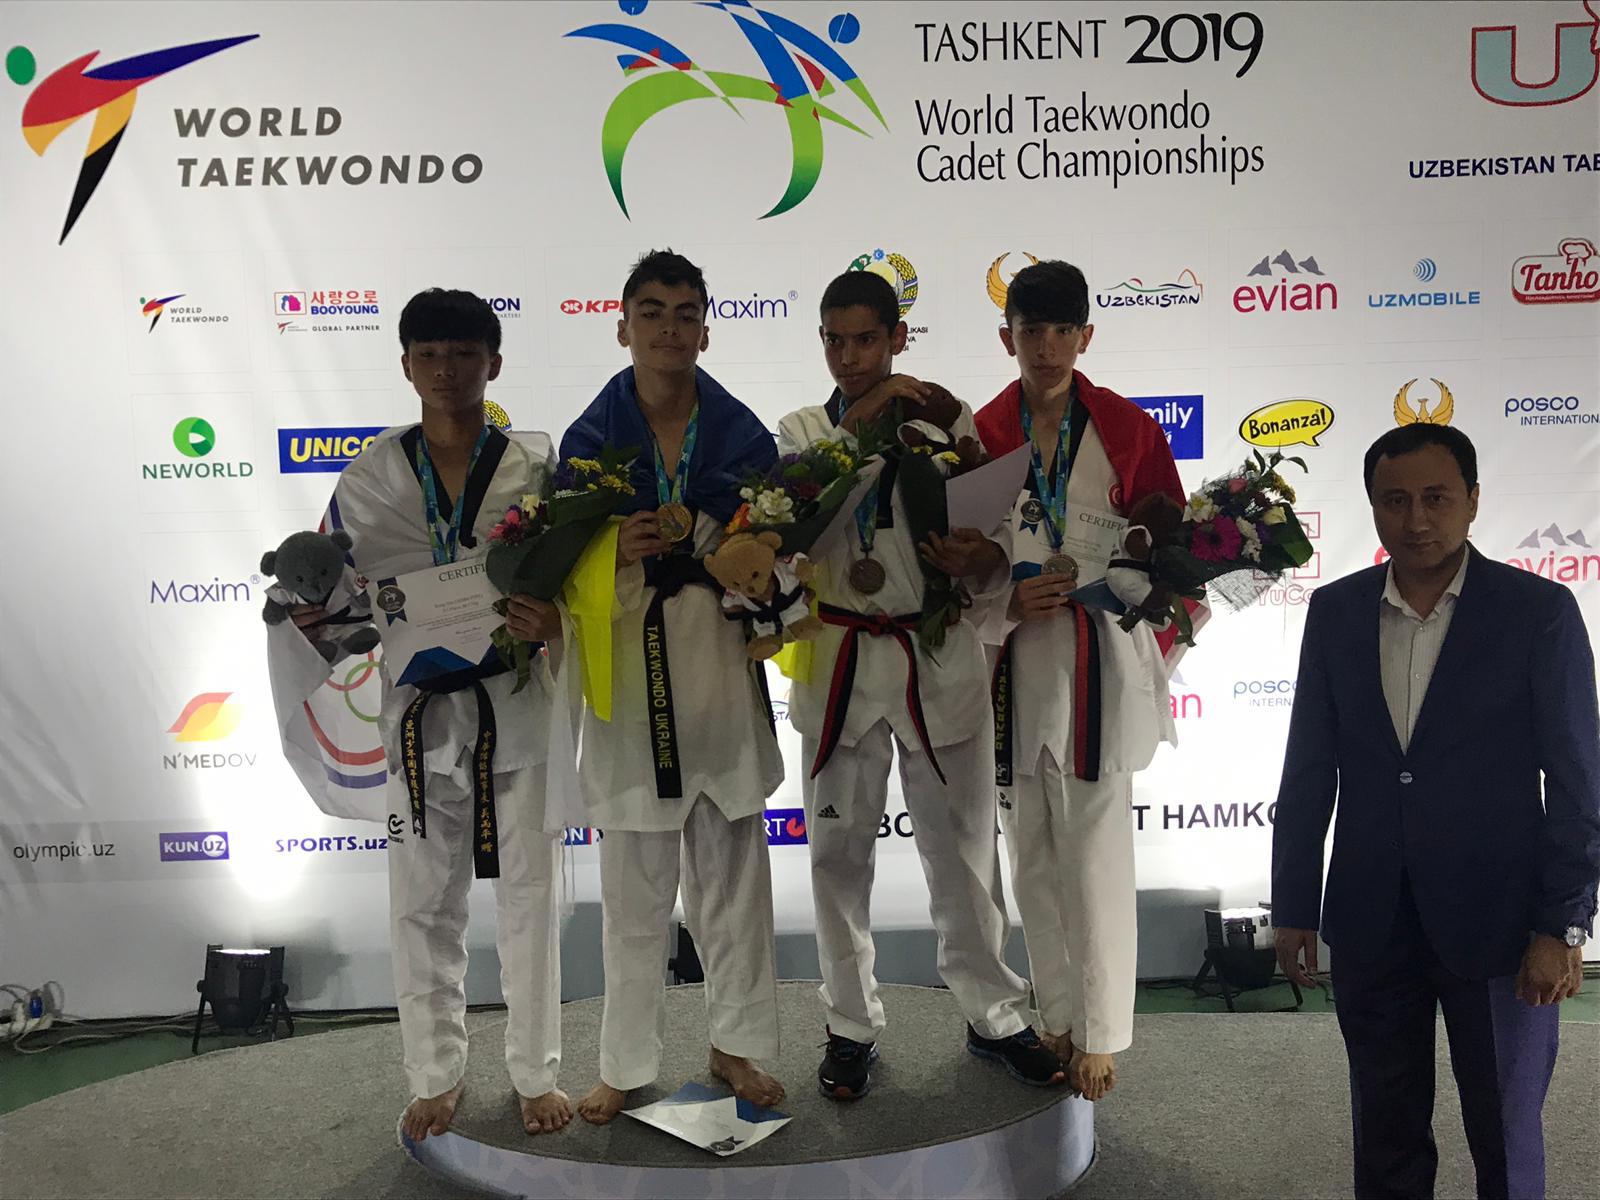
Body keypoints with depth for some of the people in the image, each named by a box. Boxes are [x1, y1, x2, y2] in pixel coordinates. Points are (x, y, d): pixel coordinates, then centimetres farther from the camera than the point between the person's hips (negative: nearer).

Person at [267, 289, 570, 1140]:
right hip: (419, 709, 1)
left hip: (516, 706, -1)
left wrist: (555, 620, -21)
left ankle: (535, 1073, 27)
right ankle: (436, 1077, 29)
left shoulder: (534, 465, -2)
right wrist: (310, 614, -15)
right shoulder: (373, 473, 2)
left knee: (529, 894, 8)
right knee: (423, 902, 10)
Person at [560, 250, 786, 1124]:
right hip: (628, 667, -1)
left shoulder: (742, 434, 3)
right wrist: (614, 554, -19)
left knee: (733, 871, 11)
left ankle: (736, 1044, 28)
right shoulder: (590, 437, 0)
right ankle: (625, 1063, 23)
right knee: (633, 886, 7)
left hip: (718, 666, 1)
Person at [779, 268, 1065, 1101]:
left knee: (963, 850, 9)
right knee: (840, 853, 9)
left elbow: (989, 555, 3)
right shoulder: (804, 430, 6)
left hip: (938, 660, 0)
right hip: (839, 659, 1)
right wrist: (860, 423, -20)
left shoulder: (947, 421, 4)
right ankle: (852, 1025, 25)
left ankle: (992, 1014, 27)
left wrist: (980, 559, -20)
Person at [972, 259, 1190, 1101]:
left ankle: (1099, 1035, 16)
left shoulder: (1126, 429, 0)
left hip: (1100, 661, -2)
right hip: (1013, 666, 3)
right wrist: (1007, 599, -10)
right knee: (1031, 854, 12)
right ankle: (1054, 1019, 28)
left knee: (1095, 857, 0)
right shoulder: (981, 433, 5)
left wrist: (1085, 578, -12)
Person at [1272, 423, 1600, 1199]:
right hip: (1371, 923, 3)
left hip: (1495, 922, -2)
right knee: (1385, 1133, 17)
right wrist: (1293, 909, 5)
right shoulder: (1335, 611, 1)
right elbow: (1309, 770, 4)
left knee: (1506, 1135, 14)